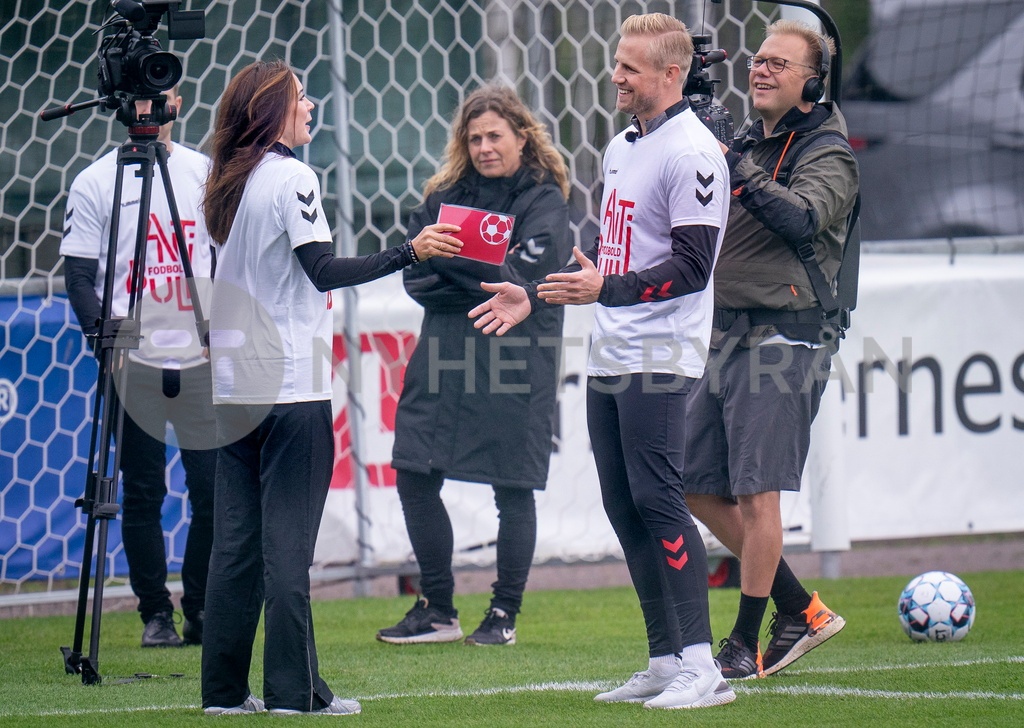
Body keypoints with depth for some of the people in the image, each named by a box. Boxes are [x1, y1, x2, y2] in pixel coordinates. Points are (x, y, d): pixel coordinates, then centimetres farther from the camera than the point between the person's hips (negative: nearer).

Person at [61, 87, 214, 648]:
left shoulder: (206, 173, 10)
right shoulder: (95, 182, 3)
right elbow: (79, 274, 1)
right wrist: (103, 337, -13)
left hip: (202, 359, 2)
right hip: (134, 363, -2)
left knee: (213, 491, 0)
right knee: (142, 493, 0)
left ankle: (202, 610, 12)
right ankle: (155, 613, 8)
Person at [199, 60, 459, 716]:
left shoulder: (230, 184, 13)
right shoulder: (291, 178, -9)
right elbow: (324, 271, -15)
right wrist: (409, 254, -13)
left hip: (236, 387, 7)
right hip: (293, 385, -7)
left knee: (236, 540, 7)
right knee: (288, 542, -6)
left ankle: (226, 688, 7)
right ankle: (293, 690, -6)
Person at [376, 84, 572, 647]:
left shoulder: (544, 201, -2)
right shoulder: (447, 193, 11)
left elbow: (523, 279, -14)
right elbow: (417, 277, 3)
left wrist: (450, 254, -16)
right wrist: (484, 282, -12)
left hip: (514, 361, -5)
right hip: (444, 355, 5)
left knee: (512, 490, 2)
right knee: (415, 478, 3)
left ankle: (504, 615, 14)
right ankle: (438, 610, 15)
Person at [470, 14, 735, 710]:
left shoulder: (692, 154, -12)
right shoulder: (622, 146, 18)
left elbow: (691, 266, -18)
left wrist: (606, 290, -26)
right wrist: (536, 297, 25)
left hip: (659, 362, -9)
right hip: (608, 359, 9)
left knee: (657, 498, -14)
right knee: (625, 507, 8)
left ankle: (702, 667, -15)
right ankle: (666, 661, 14)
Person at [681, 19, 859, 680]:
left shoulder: (829, 155, -6)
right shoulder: (748, 145, 16)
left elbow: (801, 218, -25)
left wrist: (735, 169, -34)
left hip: (784, 340, -8)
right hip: (728, 338, 8)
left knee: (755, 494, -8)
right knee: (699, 489, 9)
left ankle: (747, 646, 0)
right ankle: (801, 611, 19)